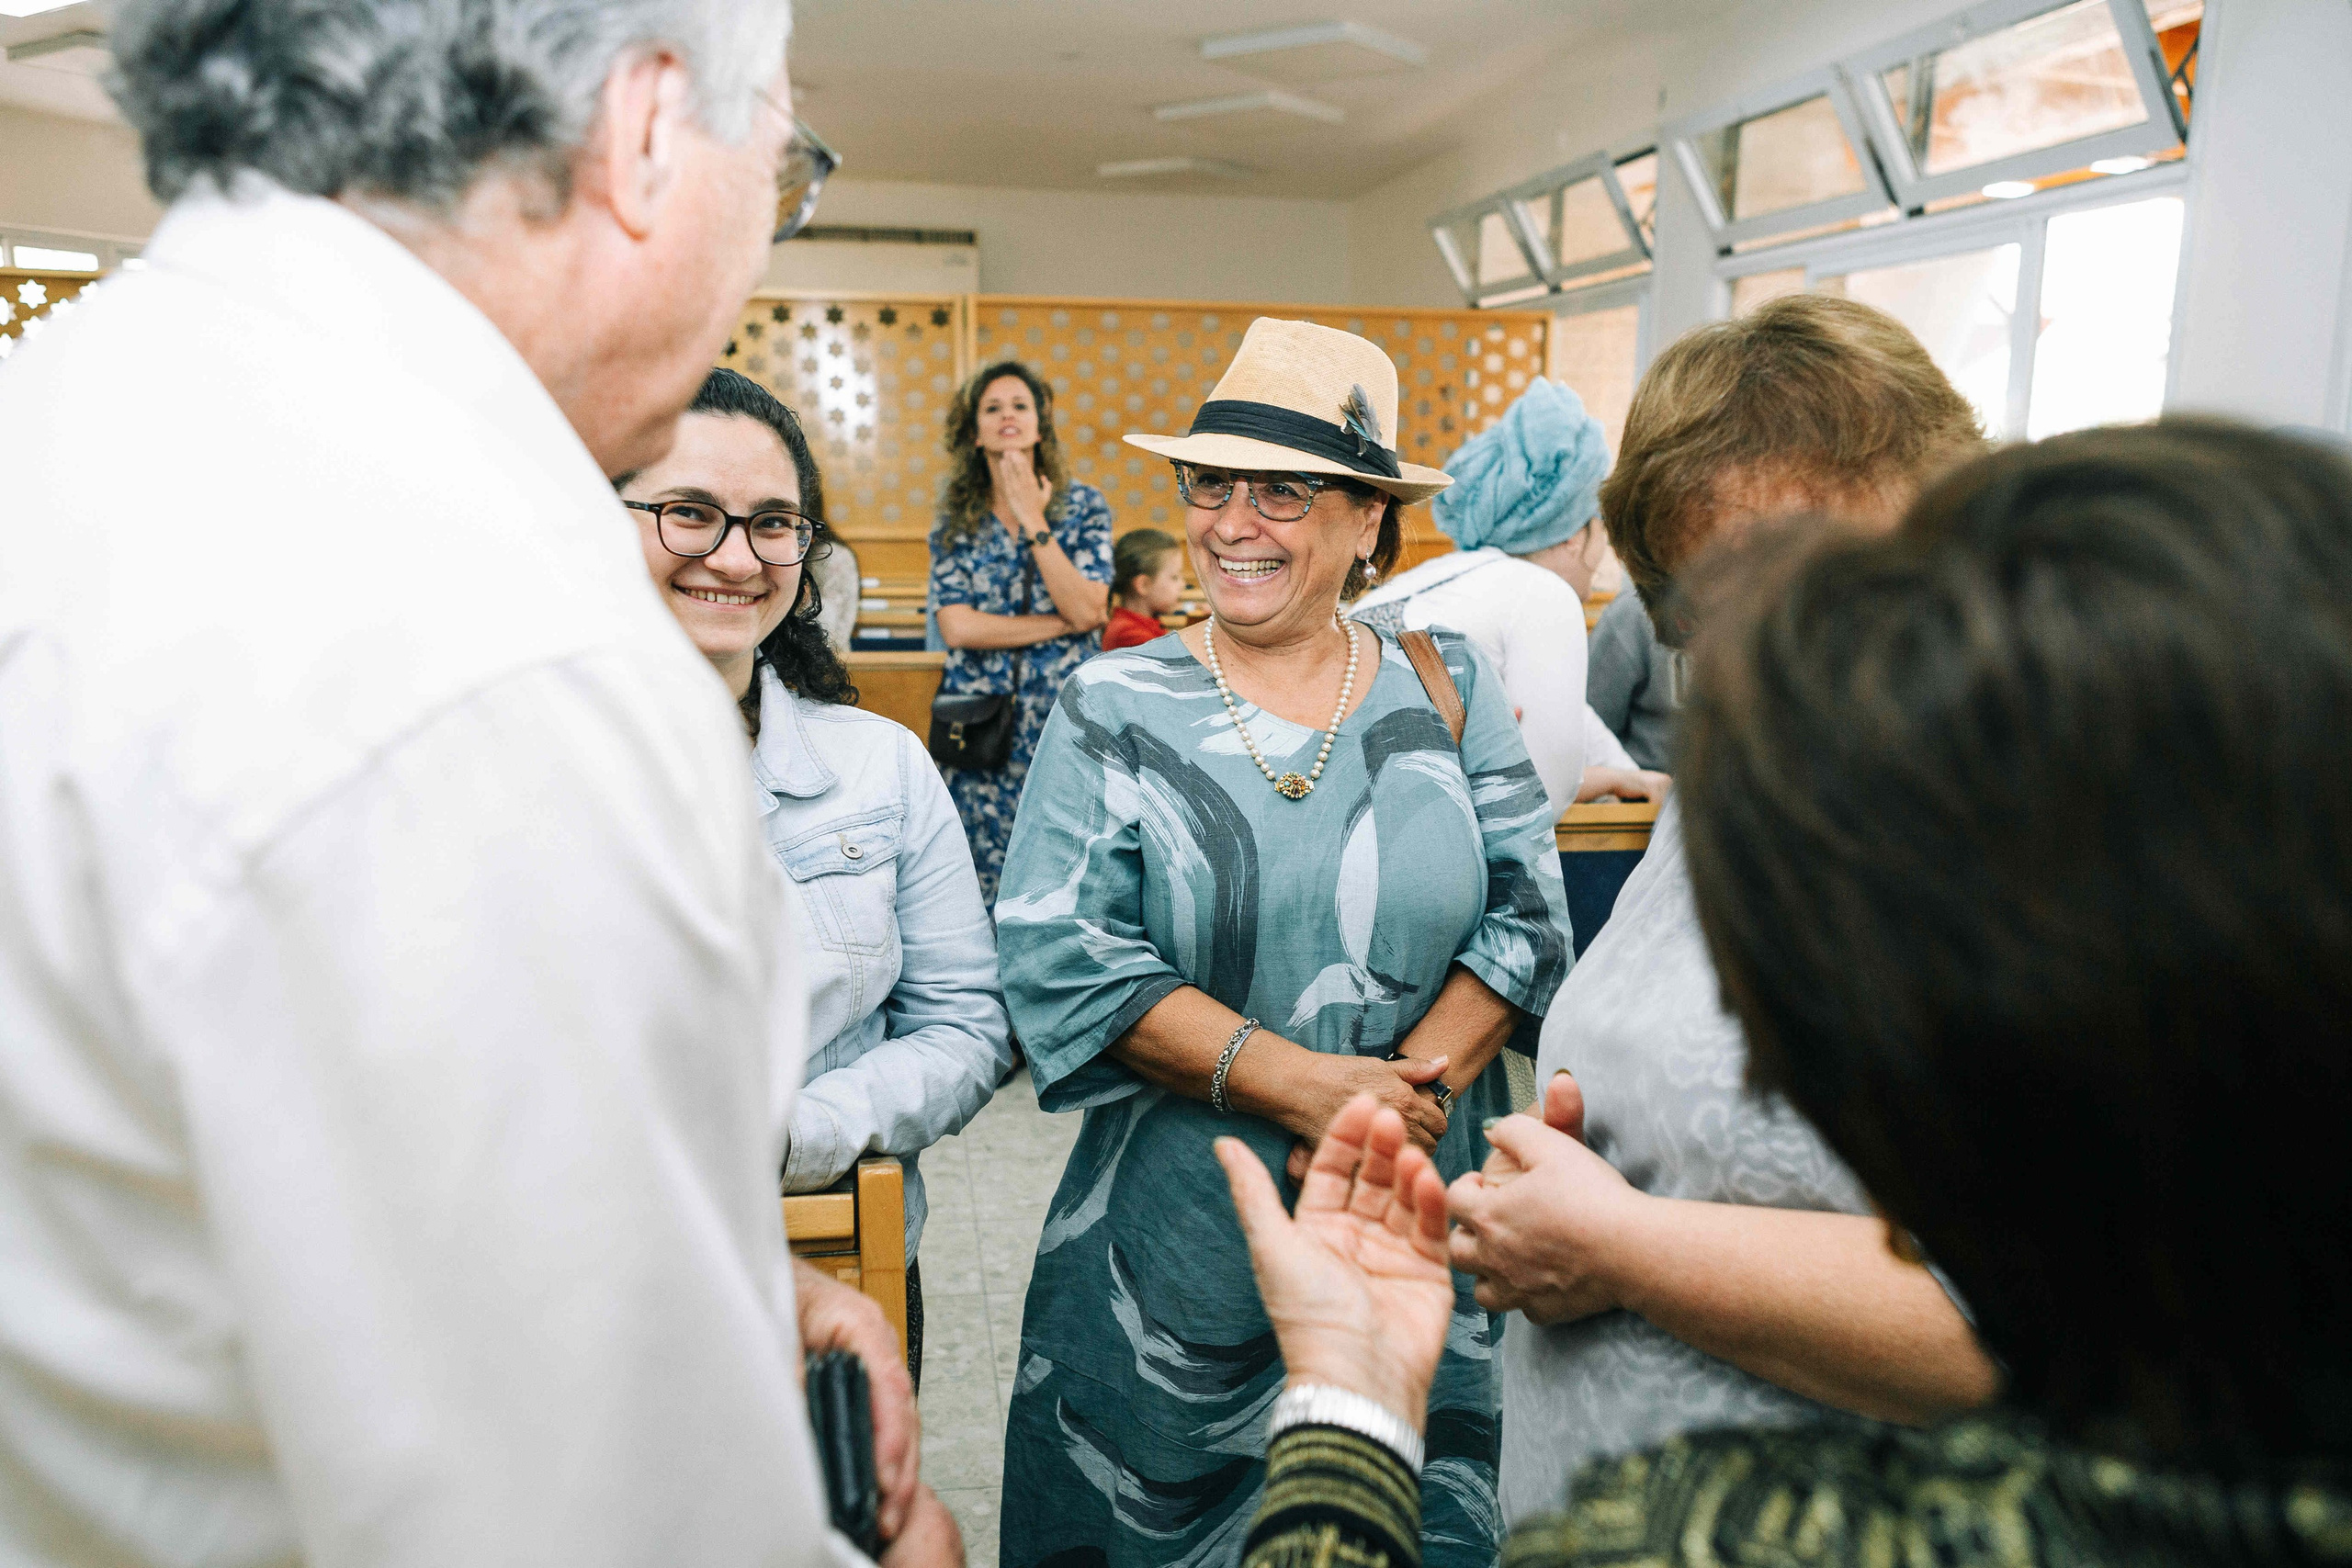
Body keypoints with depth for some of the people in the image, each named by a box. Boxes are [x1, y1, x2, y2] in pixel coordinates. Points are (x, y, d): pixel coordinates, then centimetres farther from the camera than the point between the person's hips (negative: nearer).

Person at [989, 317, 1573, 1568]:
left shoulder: (1448, 688, 2)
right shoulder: (1116, 709, -3)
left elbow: (1526, 915, -2)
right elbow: (1060, 955, -13)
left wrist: (1416, 1086, -17)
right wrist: (1299, 1084, -20)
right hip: (1179, 1236, -1)